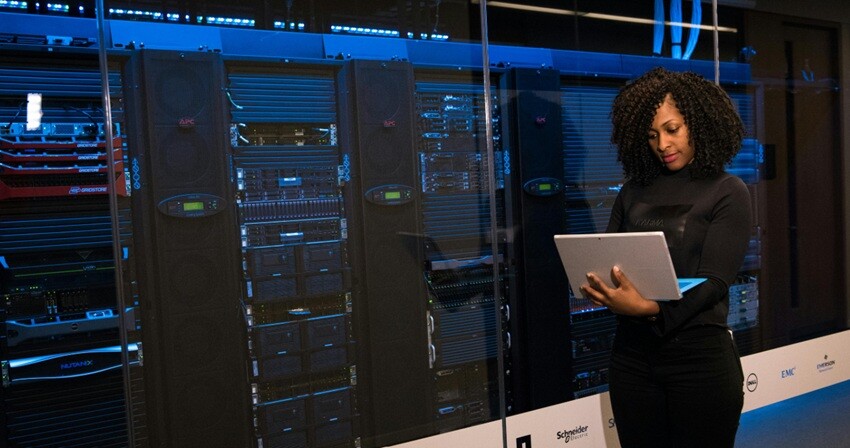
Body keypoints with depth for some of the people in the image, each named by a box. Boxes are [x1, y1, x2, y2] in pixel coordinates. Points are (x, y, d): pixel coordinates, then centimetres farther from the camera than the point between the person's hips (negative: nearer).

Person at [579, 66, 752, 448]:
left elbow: (713, 281, -12)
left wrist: (650, 308, -29)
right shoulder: (634, 191, 10)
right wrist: (597, 286, -16)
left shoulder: (727, 192, -2)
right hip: (631, 350, 4)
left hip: (700, 354, -3)